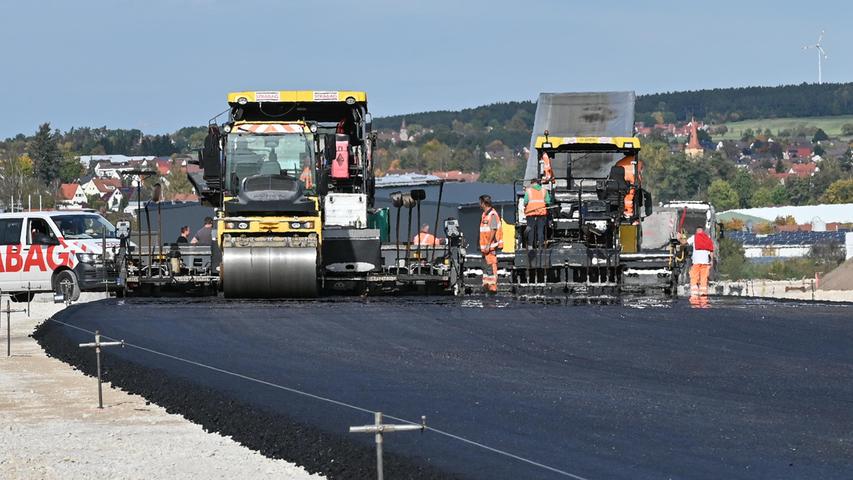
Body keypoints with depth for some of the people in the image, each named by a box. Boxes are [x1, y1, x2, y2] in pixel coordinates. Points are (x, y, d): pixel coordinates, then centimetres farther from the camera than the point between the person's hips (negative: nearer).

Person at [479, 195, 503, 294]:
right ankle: (486, 285, 17)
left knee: (491, 265, -10)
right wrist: (482, 246, 20)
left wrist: (488, 245, -21)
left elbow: (493, 230, -18)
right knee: (485, 266, 12)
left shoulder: (492, 215, -13)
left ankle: (493, 286, -11)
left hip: (491, 246, -10)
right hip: (485, 246, 10)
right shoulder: (485, 215, 17)